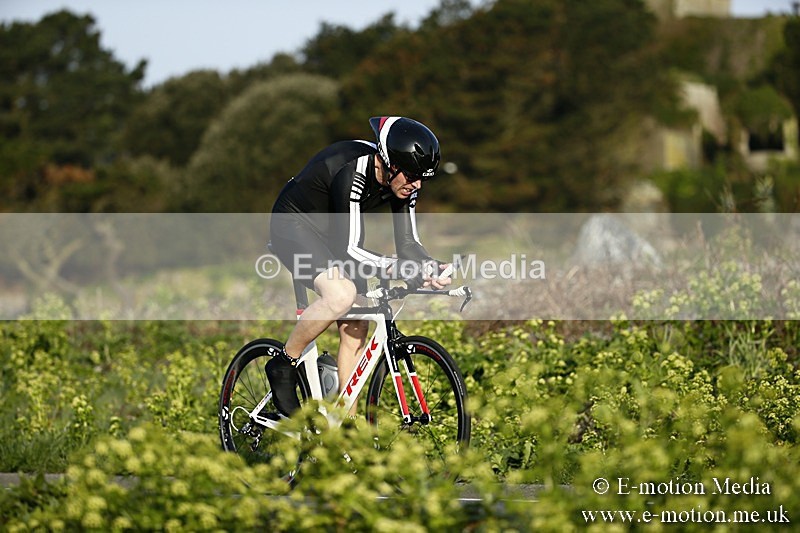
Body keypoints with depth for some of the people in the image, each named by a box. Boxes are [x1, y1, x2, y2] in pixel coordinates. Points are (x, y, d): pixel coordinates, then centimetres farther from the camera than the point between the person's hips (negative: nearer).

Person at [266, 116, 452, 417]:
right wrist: (393, 268, -49)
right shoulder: (352, 172, -35)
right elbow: (350, 248, -35)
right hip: (294, 226, -8)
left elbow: (407, 242, -10)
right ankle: (284, 366, -12)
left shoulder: (403, 180, -13)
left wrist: (431, 271, -30)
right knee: (341, 295, -33)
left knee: (357, 325, 0)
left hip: (330, 233, 8)